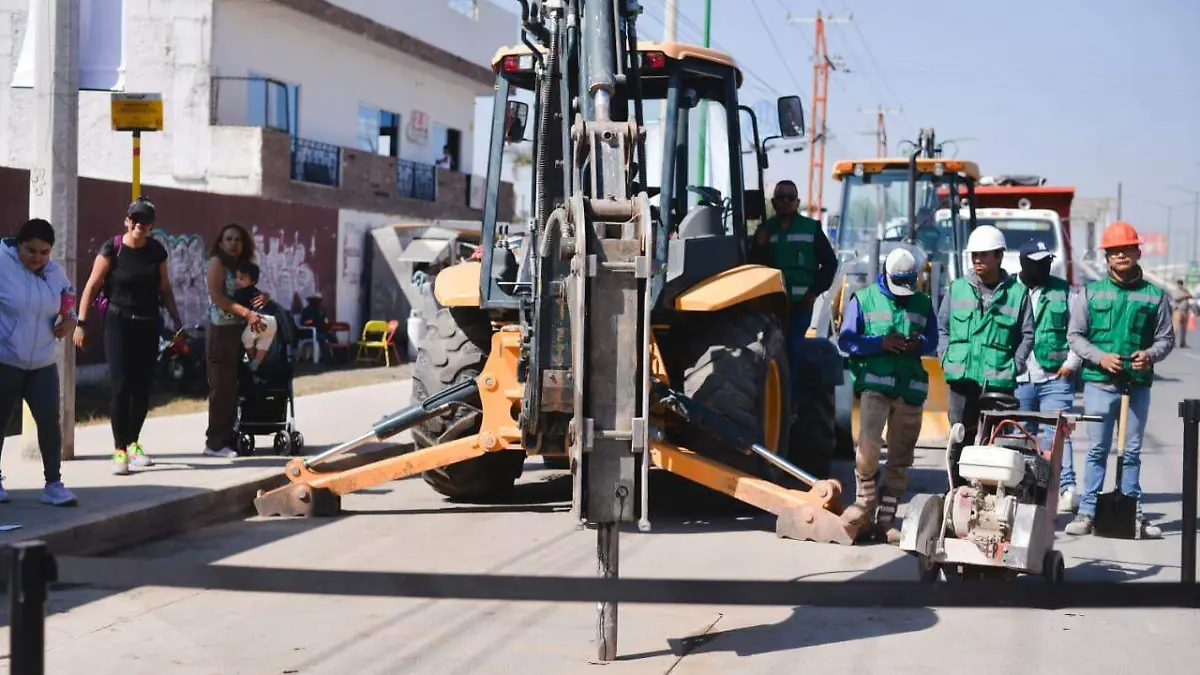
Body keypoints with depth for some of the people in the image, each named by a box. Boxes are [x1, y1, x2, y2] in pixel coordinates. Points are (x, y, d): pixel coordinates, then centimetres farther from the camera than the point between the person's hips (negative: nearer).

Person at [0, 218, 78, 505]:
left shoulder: (55, 272, 4)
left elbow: (67, 304, 18)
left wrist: (70, 320, -4)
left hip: (43, 363, 4)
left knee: (49, 419, -4)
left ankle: (53, 484, 4)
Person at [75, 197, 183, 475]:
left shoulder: (156, 251, 4)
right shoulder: (112, 249, -8)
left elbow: (165, 290, 11)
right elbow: (92, 287, -8)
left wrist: (178, 323, 9)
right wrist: (82, 323, -12)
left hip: (148, 325, 4)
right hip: (117, 322, -4)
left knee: (143, 386, 7)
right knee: (121, 386, -8)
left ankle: (133, 443, 24)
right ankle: (120, 451, -4)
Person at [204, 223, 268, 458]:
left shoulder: (241, 266, 18)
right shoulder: (217, 262, -4)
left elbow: (249, 293, 21)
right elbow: (217, 296, -15)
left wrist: (263, 296, -3)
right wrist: (247, 313, -22)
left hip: (239, 332, 7)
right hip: (221, 331, -7)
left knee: (232, 387, 7)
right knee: (221, 387, -7)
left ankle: (228, 438, 11)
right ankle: (215, 443, -4)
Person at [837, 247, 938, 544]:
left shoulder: (923, 303, 15)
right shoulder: (864, 299, 6)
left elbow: (933, 341, 18)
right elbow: (846, 340, 1)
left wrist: (919, 343, -6)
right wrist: (881, 343, -14)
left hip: (910, 388, 4)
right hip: (874, 383, -4)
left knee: (900, 458, 5)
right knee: (869, 444, -23)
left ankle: (886, 520, 12)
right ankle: (864, 506, -5)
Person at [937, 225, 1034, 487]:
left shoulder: (1017, 292, 4)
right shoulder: (957, 288, 10)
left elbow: (1027, 335, 7)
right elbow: (942, 327, 15)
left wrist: (1014, 367, -2)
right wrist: (947, 359, 4)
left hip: (998, 381, -2)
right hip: (962, 377, 2)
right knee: (960, 438, 4)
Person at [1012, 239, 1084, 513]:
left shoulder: (1063, 291, 6)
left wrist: (1071, 363, -3)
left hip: (1055, 378, -2)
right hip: (1018, 380, 2)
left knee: (1057, 434, -11)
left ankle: (1067, 488, -15)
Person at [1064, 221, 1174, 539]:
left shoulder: (1154, 295, 7)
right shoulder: (1090, 292, 6)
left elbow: (1166, 337, 10)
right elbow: (1075, 335, 6)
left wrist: (1150, 354, -11)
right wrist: (1100, 357, -10)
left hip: (1138, 384, 1)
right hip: (1099, 382, -1)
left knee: (1132, 452, 8)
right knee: (1097, 450, 2)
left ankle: (1133, 513, 14)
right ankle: (1087, 512, 7)